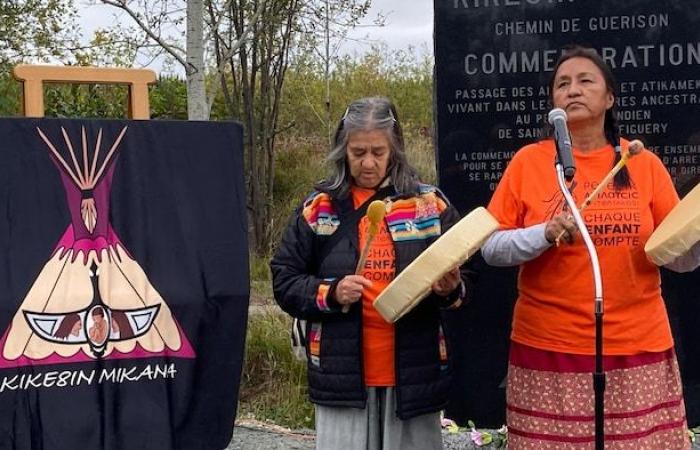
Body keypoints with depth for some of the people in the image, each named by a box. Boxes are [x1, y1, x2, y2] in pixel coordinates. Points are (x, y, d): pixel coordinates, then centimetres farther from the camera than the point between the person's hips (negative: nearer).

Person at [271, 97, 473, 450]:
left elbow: (463, 279, 7)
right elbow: (284, 282, 4)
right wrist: (331, 294, -13)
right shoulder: (317, 209, 4)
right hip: (342, 372, 0)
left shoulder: (430, 204, 4)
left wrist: (449, 289, -16)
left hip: (414, 370, 0)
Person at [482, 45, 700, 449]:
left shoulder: (644, 163, 5)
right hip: (549, 352, -1)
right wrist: (544, 234, -18)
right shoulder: (528, 161, 1)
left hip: (638, 349, 1)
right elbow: (490, 247, -2)